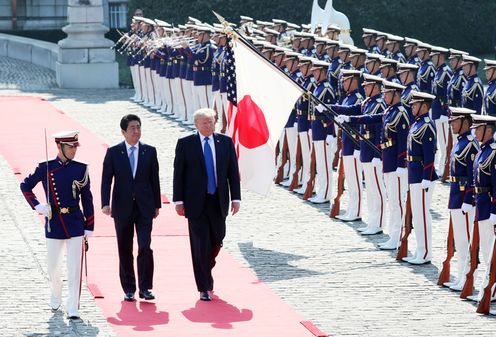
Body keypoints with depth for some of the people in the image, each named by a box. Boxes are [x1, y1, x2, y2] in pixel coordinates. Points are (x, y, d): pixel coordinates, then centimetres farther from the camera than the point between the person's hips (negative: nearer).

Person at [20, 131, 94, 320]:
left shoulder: (81, 169, 1)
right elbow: (25, 186, 10)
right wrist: (37, 206, -4)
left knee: (75, 268, -5)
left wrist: (89, 227, 3)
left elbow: (87, 199, 5)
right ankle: (55, 299, 37)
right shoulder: (45, 168, -1)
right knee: (53, 267, 11)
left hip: (75, 223, 0)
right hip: (53, 223, 0)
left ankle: (73, 309, -4)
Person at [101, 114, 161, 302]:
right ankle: (129, 289, 14)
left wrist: (156, 205, 9)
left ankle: (145, 288, -4)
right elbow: (106, 180, -1)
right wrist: (106, 204, -12)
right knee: (125, 251, 6)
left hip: (144, 208, 0)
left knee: (145, 247, -10)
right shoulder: (113, 152, 1)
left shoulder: (149, 152, 4)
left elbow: (154, 179, 9)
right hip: (122, 207, 0)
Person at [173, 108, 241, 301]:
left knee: (216, 240, 10)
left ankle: (206, 270, 40)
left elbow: (233, 172, 6)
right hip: (196, 203, -3)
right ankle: (204, 288, 0)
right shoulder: (185, 144, -2)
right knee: (200, 245, -4)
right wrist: (178, 200, -7)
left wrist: (236, 198, -1)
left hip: (218, 202, 3)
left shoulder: (225, 142, 4)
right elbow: (178, 174, -1)